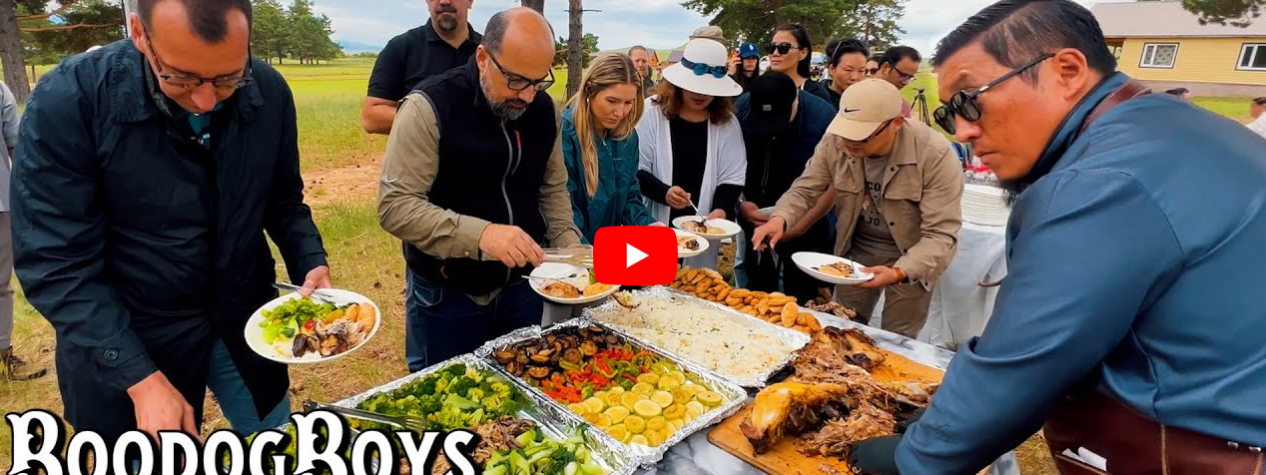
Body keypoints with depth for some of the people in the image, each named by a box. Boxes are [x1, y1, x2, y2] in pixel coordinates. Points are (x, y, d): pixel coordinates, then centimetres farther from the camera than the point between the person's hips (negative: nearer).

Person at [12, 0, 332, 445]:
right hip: (123, 341, -3)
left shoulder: (270, 92, -11)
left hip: (245, 320, 3)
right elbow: (58, 263, -19)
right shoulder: (68, 101, -21)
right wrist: (141, 378, -24)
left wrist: (311, 264, -18)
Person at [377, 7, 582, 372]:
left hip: (522, 286, 5)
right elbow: (394, 205, -22)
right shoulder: (429, 108, -19)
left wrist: (570, 249, -8)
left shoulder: (544, 109, -2)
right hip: (447, 297, -4)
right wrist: (479, 234, -35)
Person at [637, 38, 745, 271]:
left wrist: (721, 209, -16)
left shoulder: (727, 122, 3)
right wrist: (663, 192, -24)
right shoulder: (652, 111, -5)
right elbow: (635, 169, -8)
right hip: (653, 227, -2)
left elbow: (733, 176, 2)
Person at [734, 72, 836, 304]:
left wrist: (802, 225, -16)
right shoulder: (740, 109, -14)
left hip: (805, 224, -2)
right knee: (758, 293, 14)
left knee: (801, 299, 7)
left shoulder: (823, 117, -19)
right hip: (755, 218, 2)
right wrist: (740, 204, -14)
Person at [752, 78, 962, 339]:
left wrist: (899, 273, -42)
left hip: (912, 258, -3)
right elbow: (805, 189, -7)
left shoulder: (936, 155, -27)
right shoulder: (835, 141, -18)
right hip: (857, 248, 3)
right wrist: (781, 218, -29)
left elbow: (941, 235, -25)